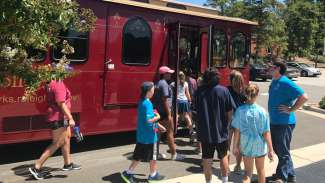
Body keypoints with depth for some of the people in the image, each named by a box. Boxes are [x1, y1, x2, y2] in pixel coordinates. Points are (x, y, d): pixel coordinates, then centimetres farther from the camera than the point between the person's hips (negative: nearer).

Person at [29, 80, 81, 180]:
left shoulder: (52, 83, 10)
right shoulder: (58, 84, -21)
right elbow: (61, 104, -25)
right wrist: (70, 118, -23)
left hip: (61, 117, 11)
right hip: (58, 118, -11)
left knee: (67, 138, 20)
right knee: (57, 144, -3)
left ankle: (68, 164, 33)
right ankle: (36, 167, 1)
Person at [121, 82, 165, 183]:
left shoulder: (141, 102, 8)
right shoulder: (148, 104, -21)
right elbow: (149, 120, -28)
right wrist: (157, 117, -11)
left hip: (141, 135, 8)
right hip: (149, 136, -8)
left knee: (139, 156, 16)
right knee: (153, 156, 10)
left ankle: (128, 173, 18)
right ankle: (153, 175, 24)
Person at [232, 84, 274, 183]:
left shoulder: (240, 110, -14)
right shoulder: (262, 111, -16)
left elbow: (237, 131, -9)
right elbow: (266, 133, -12)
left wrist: (235, 146, 3)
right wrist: (270, 149, -3)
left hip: (246, 145, 0)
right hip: (260, 145, 0)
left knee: (248, 172, 14)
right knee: (260, 169, 23)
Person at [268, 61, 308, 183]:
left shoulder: (285, 83, -18)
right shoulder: (274, 82, 9)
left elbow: (304, 97, -23)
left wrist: (291, 110, -18)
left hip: (284, 123, -9)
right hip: (274, 122, 10)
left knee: (283, 151, 3)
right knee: (278, 149, 18)